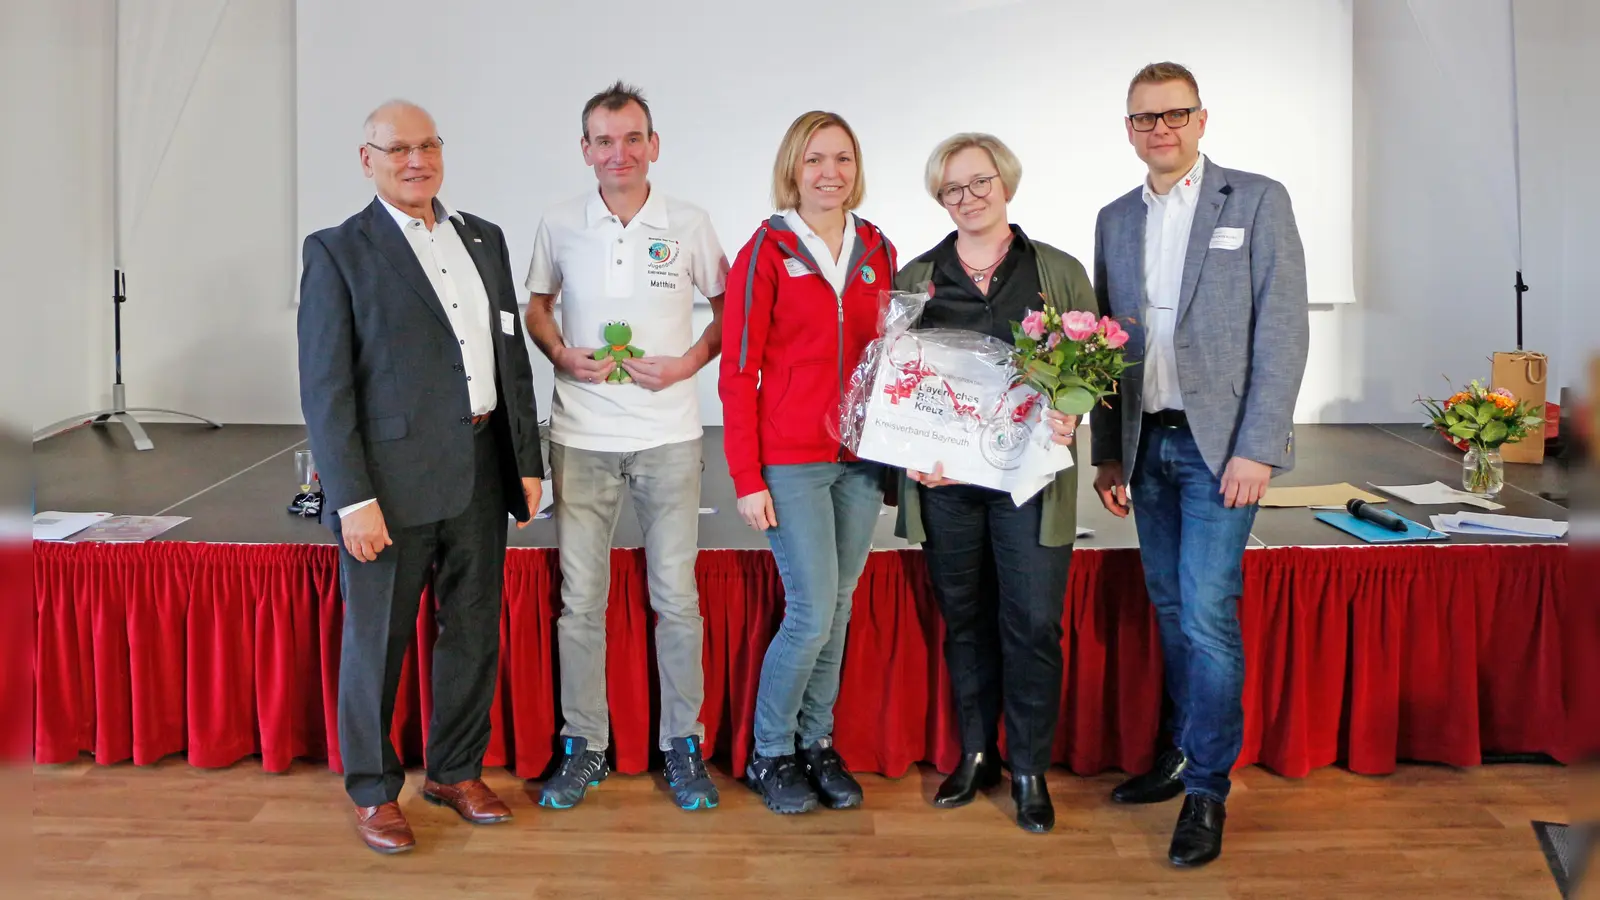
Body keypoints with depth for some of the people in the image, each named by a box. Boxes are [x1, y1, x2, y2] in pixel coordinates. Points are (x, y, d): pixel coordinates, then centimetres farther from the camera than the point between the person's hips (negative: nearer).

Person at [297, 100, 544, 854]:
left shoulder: (484, 239, 11)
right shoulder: (338, 251, -4)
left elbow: (513, 358, 13)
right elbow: (325, 386, -9)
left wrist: (528, 462, 9)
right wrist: (353, 498, -15)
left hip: (481, 472, 5)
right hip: (391, 478, -5)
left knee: (474, 629, 14)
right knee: (377, 638, 7)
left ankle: (455, 771, 32)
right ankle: (372, 790, 25)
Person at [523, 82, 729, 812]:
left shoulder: (689, 225, -1)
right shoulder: (559, 227, 3)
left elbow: (729, 307, 8)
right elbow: (538, 303, 16)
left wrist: (689, 362, -9)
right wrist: (560, 353, -4)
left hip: (668, 436, -1)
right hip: (581, 437, 1)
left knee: (677, 596, 4)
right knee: (580, 598, 6)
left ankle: (684, 745, 19)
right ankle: (583, 746, 20)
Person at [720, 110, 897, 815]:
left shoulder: (877, 251, 9)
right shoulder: (767, 253, -5)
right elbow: (739, 373, -6)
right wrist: (746, 477, -10)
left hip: (861, 456, 5)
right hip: (791, 458, -5)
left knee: (838, 607, 11)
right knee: (812, 613, -6)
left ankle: (816, 742, 28)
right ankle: (769, 753, 16)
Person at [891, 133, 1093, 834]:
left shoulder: (1060, 273, 6)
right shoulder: (914, 279, 10)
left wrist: (1069, 414, -15)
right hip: (942, 478, 2)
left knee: (1033, 624, -1)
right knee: (964, 618, 10)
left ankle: (1030, 770, 16)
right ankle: (975, 755, 26)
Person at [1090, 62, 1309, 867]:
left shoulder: (1257, 201, -2)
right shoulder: (1115, 220, 12)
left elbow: (1283, 332, -7)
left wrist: (1256, 449, -14)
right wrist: (1107, 452, 10)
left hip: (1218, 442, -5)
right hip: (1146, 444, 5)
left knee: (1207, 613, -9)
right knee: (1170, 607, 12)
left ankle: (1207, 792, 4)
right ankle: (1183, 754, 27)